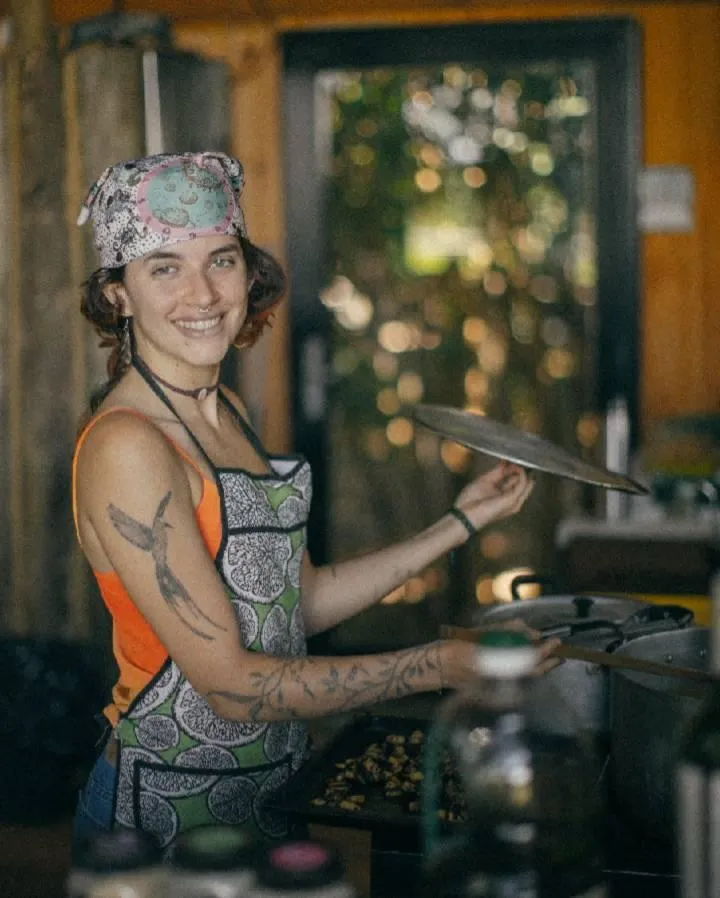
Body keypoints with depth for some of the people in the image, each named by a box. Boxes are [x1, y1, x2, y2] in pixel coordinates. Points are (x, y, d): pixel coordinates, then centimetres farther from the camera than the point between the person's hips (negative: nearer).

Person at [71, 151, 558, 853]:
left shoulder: (226, 410, 6)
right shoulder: (125, 446, -21)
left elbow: (301, 601, 5)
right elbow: (232, 684, -22)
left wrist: (460, 524, 6)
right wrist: (442, 665, -20)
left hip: (258, 789, 8)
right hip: (167, 812, -7)